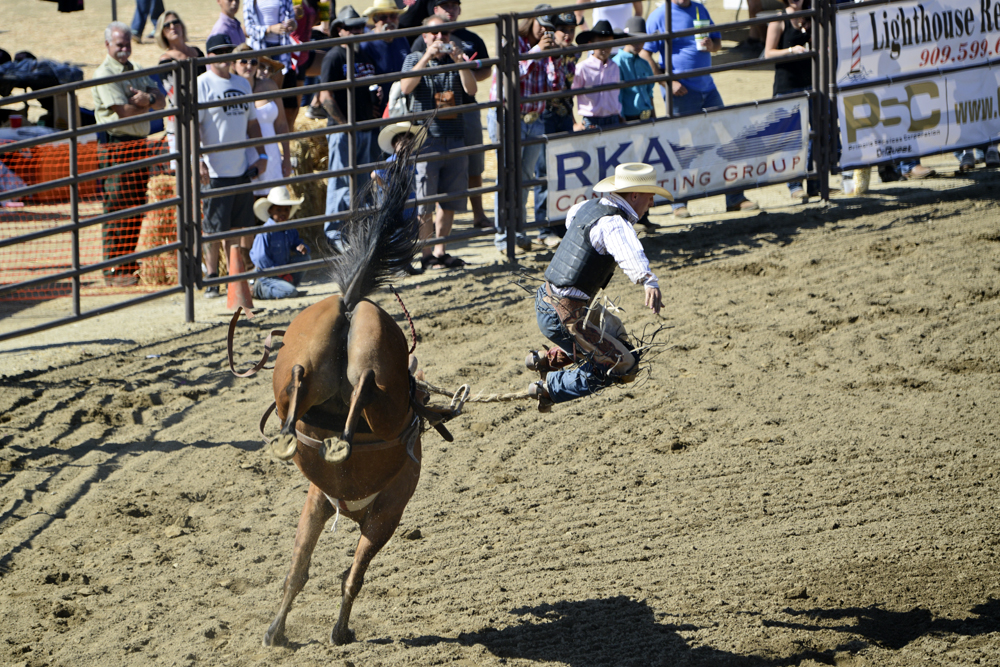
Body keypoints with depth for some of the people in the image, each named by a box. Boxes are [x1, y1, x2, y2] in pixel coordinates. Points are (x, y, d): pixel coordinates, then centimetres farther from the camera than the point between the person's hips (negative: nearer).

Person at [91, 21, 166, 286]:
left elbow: (162, 102, 10)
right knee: (117, 209, -8)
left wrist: (149, 98, -12)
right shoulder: (105, 74, -9)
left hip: (138, 145, 8)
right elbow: (125, 112, -18)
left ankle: (129, 263, 16)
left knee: (137, 208, 8)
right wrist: (148, 105, -2)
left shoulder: (136, 71, 17)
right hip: (116, 144, -8)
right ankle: (113, 269, -5)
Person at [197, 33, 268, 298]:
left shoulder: (242, 84, 15)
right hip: (214, 172, -6)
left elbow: (252, 122, 23)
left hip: (242, 168, 6)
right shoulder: (202, 85, -7)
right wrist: (198, 162, -22)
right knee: (214, 228, -4)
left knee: (238, 227, 9)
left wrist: (261, 154, 14)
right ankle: (212, 279, 4)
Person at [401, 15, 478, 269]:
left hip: (455, 137, 4)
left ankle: (440, 251, 16)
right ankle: (426, 255, 2)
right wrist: (427, 57, -20)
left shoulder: (456, 61, 12)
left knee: (449, 201, 7)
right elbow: (405, 88, -15)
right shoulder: (415, 60, 4)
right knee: (424, 202, -5)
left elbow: (471, 90, -3)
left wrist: (460, 62, -17)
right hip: (426, 138, -4)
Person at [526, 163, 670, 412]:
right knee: (621, 365, -2)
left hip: (546, 300, 10)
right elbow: (630, 254, -44)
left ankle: (546, 360, 26)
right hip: (563, 316, -10)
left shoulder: (587, 207, 7)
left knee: (614, 332, 29)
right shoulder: (615, 224, -21)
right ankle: (551, 387, 2)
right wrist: (649, 282, -63)